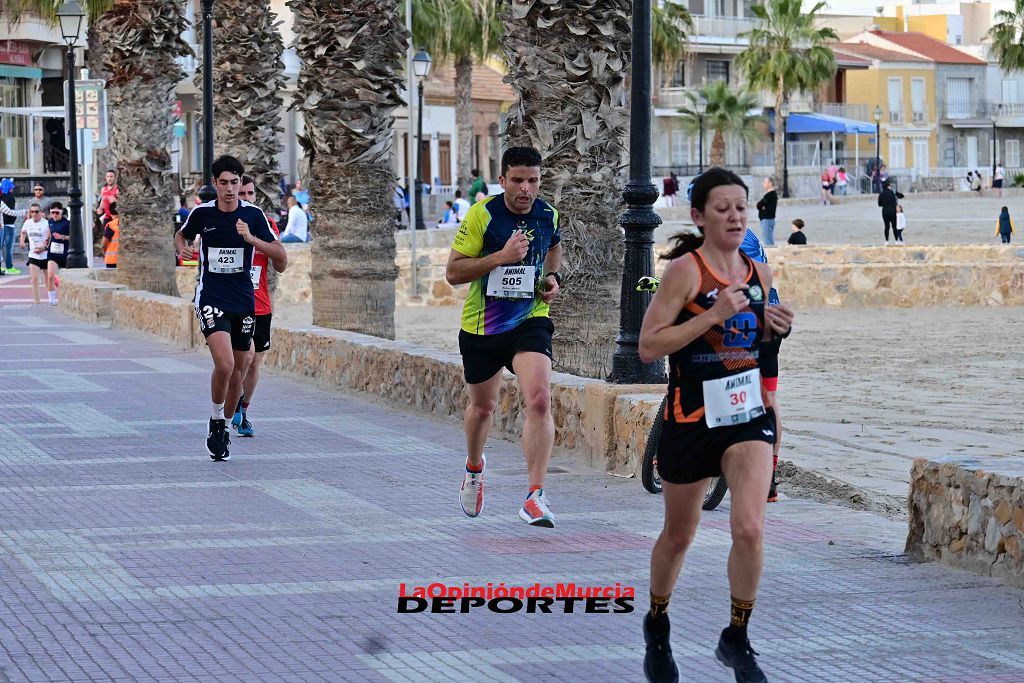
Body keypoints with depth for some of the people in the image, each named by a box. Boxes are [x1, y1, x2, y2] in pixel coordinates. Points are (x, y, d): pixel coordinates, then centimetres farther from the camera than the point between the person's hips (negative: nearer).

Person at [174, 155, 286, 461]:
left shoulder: (253, 215, -3)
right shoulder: (202, 213, -2)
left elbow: (282, 256, -6)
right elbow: (181, 235, 19)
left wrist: (251, 238, -21)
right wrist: (182, 249, -4)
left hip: (243, 302, 2)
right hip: (211, 299, -2)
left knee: (238, 369, 9)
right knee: (225, 364, -21)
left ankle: (224, 428, 29)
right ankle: (216, 422, -1)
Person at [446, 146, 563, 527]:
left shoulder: (548, 216, -2)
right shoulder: (481, 214, -14)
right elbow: (453, 272, -15)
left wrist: (553, 277, 4)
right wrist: (500, 257, -26)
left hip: (530, 321, 1)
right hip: (481, 325, -1)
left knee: (539, 400, -21)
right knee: (482, 406, 18)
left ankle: (535, 497, -21)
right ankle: (474, 468, 51)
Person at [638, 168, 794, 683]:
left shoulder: (759, 272, 5)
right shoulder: (685, 270, -12)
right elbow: (648, 346, -17)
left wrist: (775, 327, 1)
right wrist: (713, 315, -23)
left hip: (749, 412, 3)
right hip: (691, 415, -3)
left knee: (750, 528, -15)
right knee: (679, 535, 13)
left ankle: (736, 639, 4)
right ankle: (657, 625, 40)